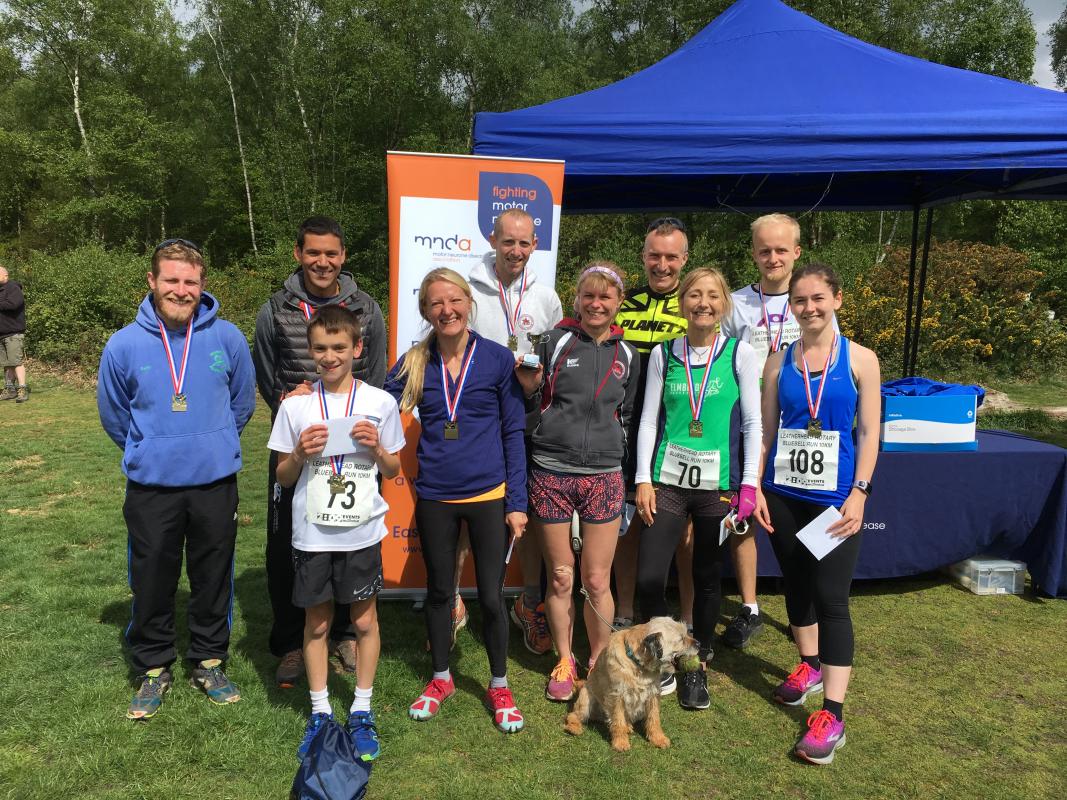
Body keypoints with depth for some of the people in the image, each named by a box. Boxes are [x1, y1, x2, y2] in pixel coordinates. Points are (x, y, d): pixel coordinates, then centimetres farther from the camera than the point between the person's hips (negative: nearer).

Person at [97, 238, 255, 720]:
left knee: (213, 577, 13)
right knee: (152, 582, 11)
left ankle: (209, 662, 32)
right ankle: (154, 669, 31)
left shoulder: (227, 338, -6)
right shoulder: (124, 344, -6)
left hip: (215, 482, 0)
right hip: (150, 486, 0)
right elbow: (113, 414, 9)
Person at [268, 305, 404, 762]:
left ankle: (361, 711, 27)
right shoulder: (295, 407, -2)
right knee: (316, 623, 12)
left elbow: (393, 471, 5)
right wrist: (300, 455, -15)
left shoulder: (380, 403, -3)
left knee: (364, 621, 10)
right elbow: (283, 478, 4)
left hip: (362, 532, 0)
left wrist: (376, 448, -14)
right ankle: (320, 711, 30)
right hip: (312, 533, 1)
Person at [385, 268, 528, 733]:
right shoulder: (414, 364, 0)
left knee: (491, 596, 7)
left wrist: (516, 502, -5)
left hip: (489, 496, -2)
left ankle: (499, 686, 30)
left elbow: (514, 433, -2)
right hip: (434, 498, 2)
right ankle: (441, 679, 38)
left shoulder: (498, 359, -5)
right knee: (439, 591, 16)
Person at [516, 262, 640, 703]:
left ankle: (598, 662, 25)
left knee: (597, 582, 4)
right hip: (551, 472, -1)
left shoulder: (627, 355, 9)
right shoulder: (555, 341, 0)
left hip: (603, 476, 2)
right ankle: (564, 661, 28)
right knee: (560, 577, 9)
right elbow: (528, 403, 5)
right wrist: (527, 385, -16)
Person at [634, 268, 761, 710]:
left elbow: (753, 422, 1)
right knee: (648, 578, -3)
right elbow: (649, 420, 7)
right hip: (669, 480, 1)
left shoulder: (740, 353, 0)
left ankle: (697, 665, 29)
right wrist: (643, 479, 0)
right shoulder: (663, 354, 5)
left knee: (707, 579, 8)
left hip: (718, 483, -1)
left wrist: (749, 484, -4)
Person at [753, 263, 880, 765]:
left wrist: (859, 493, -10)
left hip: (834, 497, -3)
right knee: (796, 583, 16)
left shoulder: (860, 360, -2)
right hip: (783, 492, 4)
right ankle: (810, 665, 38)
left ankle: (832, 713, 0)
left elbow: (868, 432, -2)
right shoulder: (778, 362, 4)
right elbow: (765, 431, 7)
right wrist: (756, 487, 1)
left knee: (830, 596, -6)